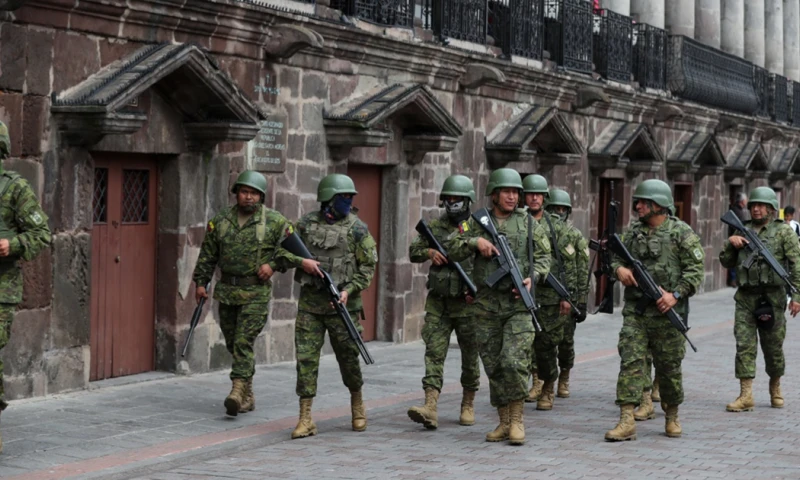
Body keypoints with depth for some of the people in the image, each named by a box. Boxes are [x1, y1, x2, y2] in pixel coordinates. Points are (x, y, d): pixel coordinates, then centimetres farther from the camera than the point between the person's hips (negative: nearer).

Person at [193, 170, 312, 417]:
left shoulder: (275, 221, -3)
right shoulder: (220, 221, 7)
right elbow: (208, 254, 12)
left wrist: (274, 264, -11)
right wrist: (201, 282, 9)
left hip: (256, 292, -4)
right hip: (227, 292, 5)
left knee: (243, 342, -15)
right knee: (232, 344, 9)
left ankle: (238, 390, -18)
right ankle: (248, 395, 19)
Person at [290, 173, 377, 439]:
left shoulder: (356, 228, -1)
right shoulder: (306, 224, 6)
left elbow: (368, 266, -2)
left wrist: (349, 290, -14)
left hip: (342, 303, -2)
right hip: (310, 302, 2)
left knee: (348, 357, 7)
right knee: (306, 357, -3)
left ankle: (357, 405, 33)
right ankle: (305, 419, 0)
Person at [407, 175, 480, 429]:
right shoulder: (436, 226, 8)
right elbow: (413, 251, 13)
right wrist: (429, 252, -8)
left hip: (467, 303, -2)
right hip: (438, 303, 3)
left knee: (470, 356, 8)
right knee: (434, 353, -7)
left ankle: (468, 405, 24)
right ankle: (430, 409, -15)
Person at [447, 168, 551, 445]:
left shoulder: (527, 222, 6)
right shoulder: (478, 223, 8)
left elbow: (544, 256, 9)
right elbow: (452, 252, 5)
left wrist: (533, 277, -9)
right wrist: (475, 241, -12)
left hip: (518, 304, -2)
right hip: (487, 305, 2)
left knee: (514, 362, -15)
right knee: (494, 366, 6)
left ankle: (517, 419, -3)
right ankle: (503, 422, 15)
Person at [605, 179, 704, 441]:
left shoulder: (682, 233, -4)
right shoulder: (632, 232, 11)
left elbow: (695, 270, -7)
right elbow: (616, 257, 19)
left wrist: (676, 295, -18)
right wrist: (619, 268, -5)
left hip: (666, 312, -3)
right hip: (635, 311, 3)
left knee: (669, 366, 7)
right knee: (630, 361, -8)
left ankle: (672, 417, 26)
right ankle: (627, 422, -11)